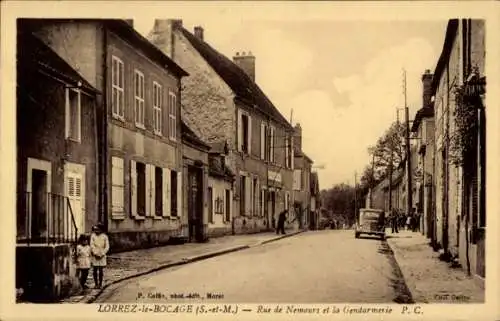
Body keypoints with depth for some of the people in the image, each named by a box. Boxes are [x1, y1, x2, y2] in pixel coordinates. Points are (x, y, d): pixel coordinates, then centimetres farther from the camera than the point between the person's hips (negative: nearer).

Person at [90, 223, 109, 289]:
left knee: (101, 271, 2)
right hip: (95, 255, 0)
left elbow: (107, 247, 0)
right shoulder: (93, 236, -1)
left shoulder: (104, 236, 1)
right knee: (95, 270, 0)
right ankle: (96, 284, 6)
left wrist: (102, 254, -9)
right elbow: (91, 246, -3)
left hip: (102, 255, 0)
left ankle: (100, 284, 8)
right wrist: (95, 254, -9)